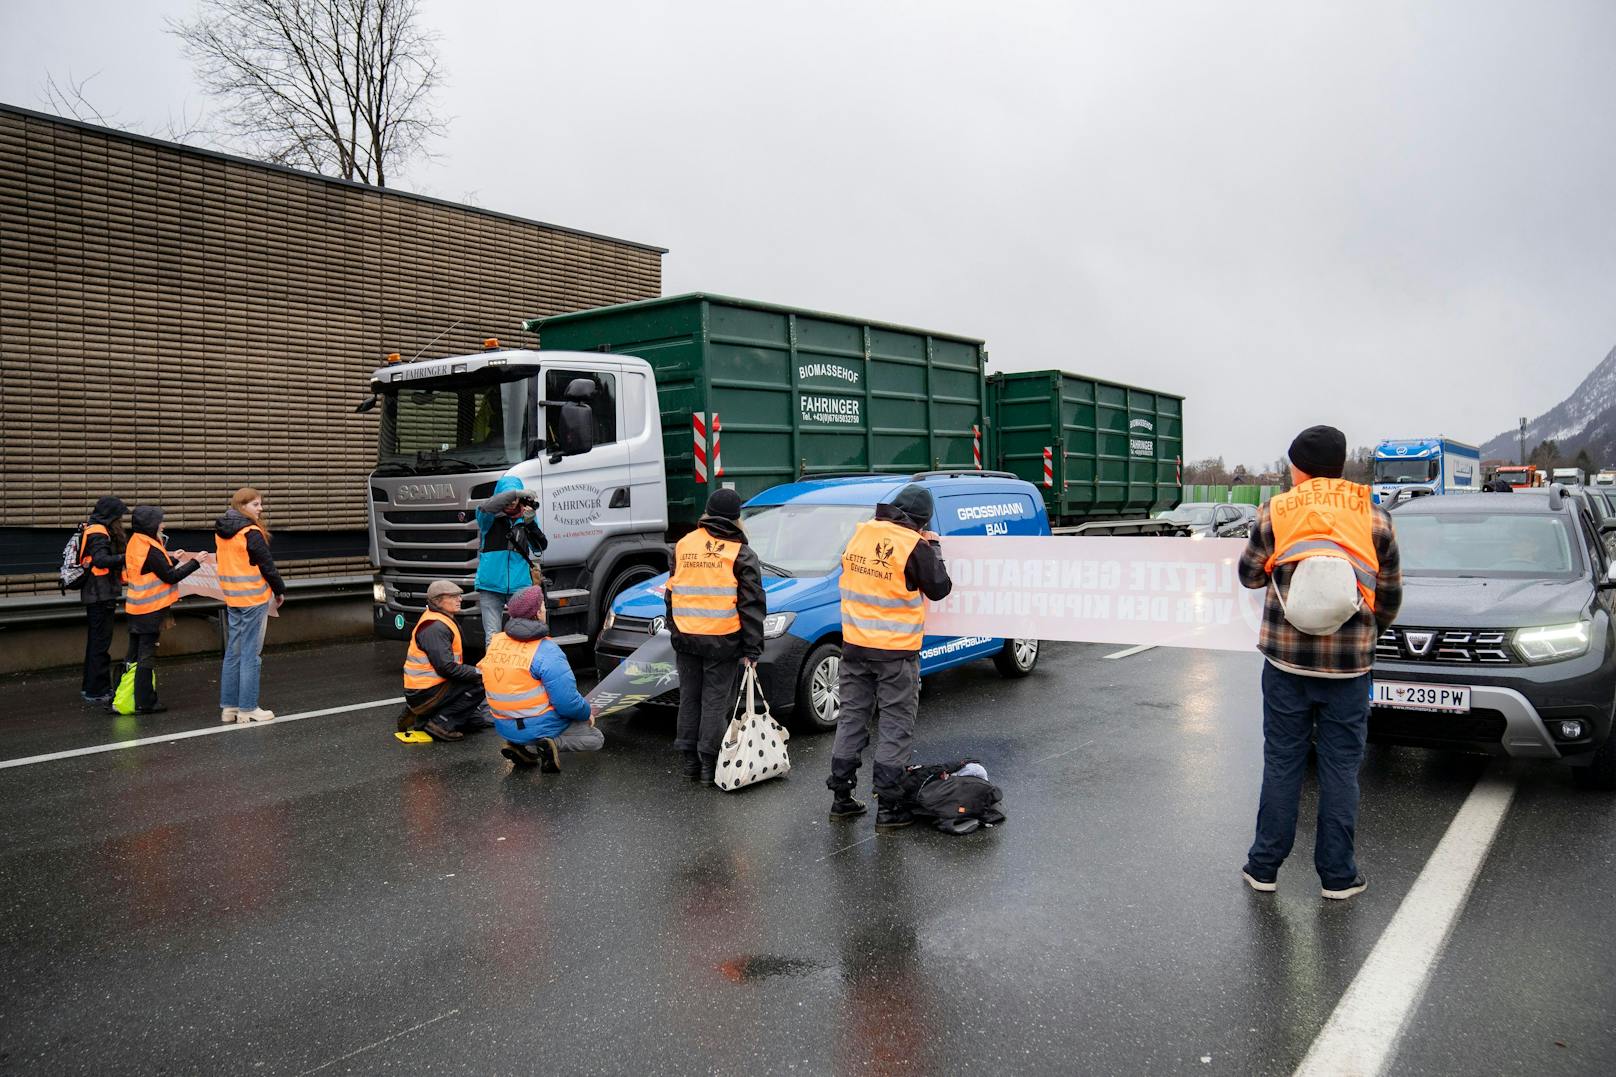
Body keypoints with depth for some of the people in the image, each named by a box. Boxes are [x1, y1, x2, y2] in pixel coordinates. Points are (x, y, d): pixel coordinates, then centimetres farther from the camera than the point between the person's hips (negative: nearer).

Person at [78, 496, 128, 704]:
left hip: (95, 594, 10)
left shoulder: (95, 530, 14)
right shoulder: (98, 534, -16)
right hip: (101, 595, -10)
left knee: (96, 640, 18)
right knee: (101, 642, -5)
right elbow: (101, 560, -31)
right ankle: (96, 691, -1)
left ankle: (90, 686, 28)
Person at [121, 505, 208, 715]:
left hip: (136, 609, 9)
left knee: (135, 655, 15)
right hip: (151, 611, -9)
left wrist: (173, 559, 12)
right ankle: (144, 703, 4)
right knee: (146, 657, -2)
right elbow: (171, 577, -18)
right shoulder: (150, 550, -19)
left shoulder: (135, 544, 9)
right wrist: (195, 562, -12)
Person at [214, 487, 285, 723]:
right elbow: (267, 566, -13)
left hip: (231, 598, 8)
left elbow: (222, 560, 18)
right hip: (254, 598, -8)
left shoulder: (220, 533, 9)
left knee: (233, 652, 13)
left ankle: (228, 706, 17)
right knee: (251, 655, -3)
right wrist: (280, 590, 0)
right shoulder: (251, 533, -16)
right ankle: (248, 709, 1)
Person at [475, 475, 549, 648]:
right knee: (492, 637, 0)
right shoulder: (490, 519, 1)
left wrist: (531, 525, -10)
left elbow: (540, 548, 5)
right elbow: (485, 507, -23)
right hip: (491, 586, -2)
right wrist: (517, 493, -24)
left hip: (521, 587, 2)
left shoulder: (527, 518, 9)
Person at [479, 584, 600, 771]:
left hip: (504, 727, 7)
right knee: (596, 739, 12)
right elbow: (568, 704, -22)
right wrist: (587, 713, -1)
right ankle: (551, 744, -13)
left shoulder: (495, 642, -1)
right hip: (539, 726, -6)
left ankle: (521, 746, 7)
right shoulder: (547, 652, -21)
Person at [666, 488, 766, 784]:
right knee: (716, 701, 3)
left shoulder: (683, 545, 8)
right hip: (723, 641, -4)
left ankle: (690, 761, 19)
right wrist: (751, 650, -4)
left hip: (685, 638, 4)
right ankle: (709, 764, 5)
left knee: (689, 698, 13)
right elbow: (751, 606, -6)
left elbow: (671, 593, 14)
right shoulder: (742, 554, -4)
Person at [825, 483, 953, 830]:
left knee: (852, 718, 14)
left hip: (855, 645, 5)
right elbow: (939, 589, -5)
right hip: (896, 652, -5)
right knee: (895, 727, 4)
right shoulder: (915, 547, -15)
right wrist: (933, 548, 7)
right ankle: (889, 807, 6)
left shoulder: (859, 533, 1)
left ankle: (841, 797, 20)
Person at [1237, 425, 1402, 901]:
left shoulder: (1276, 513, -4)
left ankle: (1264, 866, 16)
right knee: (1341, 767, 9)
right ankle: (1337, 874, 16)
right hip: (1349, 664, 1)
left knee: (1281, 763, 9)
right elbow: (1390, 595, 7)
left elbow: (1249, 574, 7)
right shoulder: (1375, 519, 1)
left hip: (1286, 658, 0)